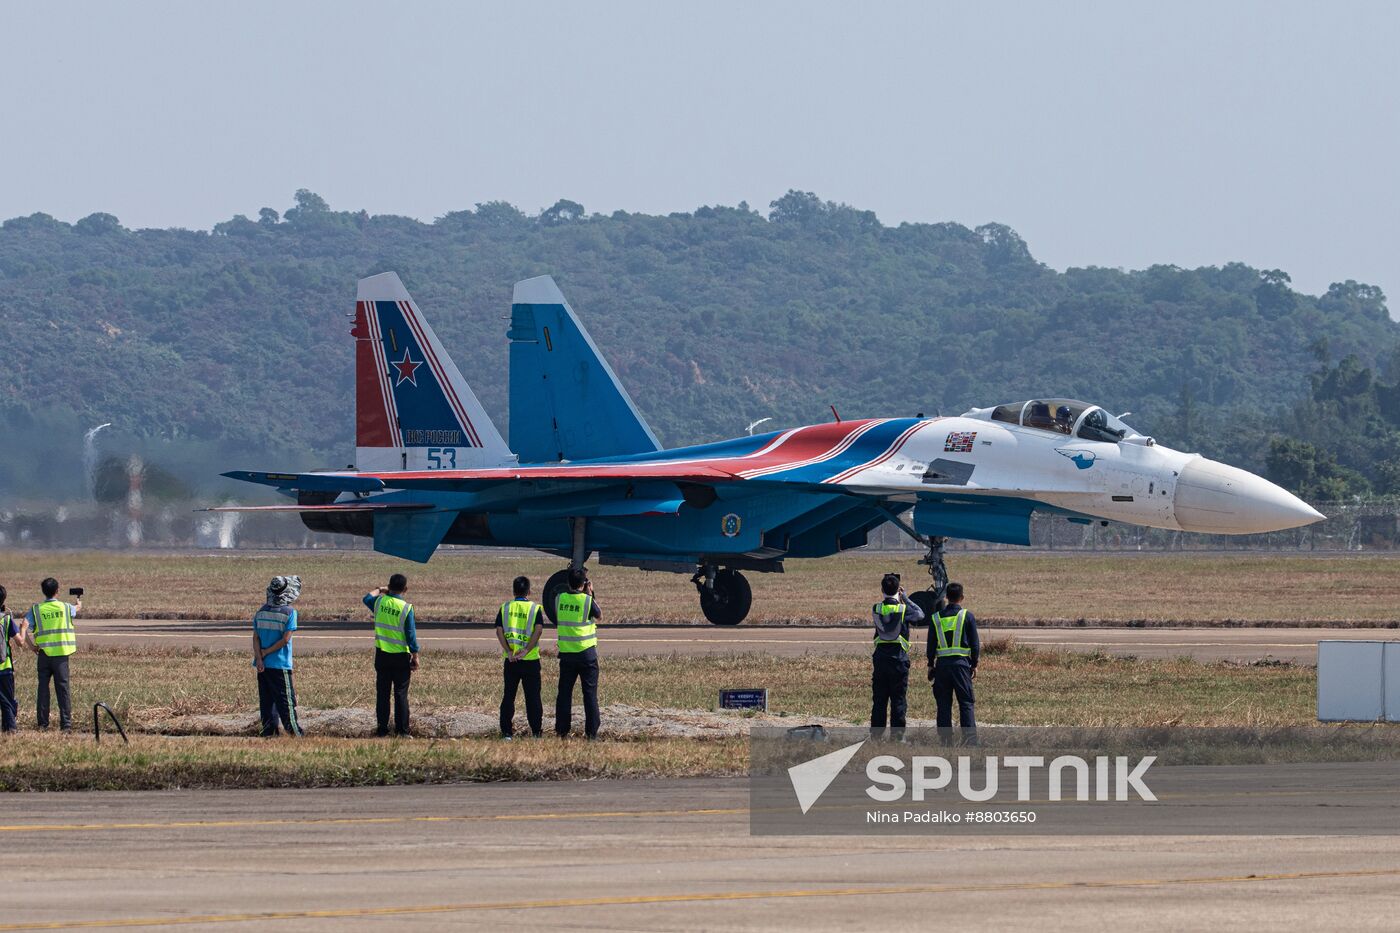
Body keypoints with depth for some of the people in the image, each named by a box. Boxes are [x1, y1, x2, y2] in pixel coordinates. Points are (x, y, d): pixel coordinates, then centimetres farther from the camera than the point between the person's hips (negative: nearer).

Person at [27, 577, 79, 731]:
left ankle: (42, 723, 9)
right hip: (61, 654, -1)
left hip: (44, 653, 1)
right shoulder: (65, 607, 0)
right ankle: (66, 723, 2)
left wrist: (33, 647, 0)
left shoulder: (36, 610, -1)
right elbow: (78, 608, 24)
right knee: (63, 688, 3)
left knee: (43, 688, 8)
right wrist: (79, 602, 48)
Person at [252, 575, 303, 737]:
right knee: (286, 700, 0)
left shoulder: (261, 611, 6)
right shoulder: (289, 612, -9)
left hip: (263, 665, 4)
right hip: (281, 664, -4)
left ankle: (268, 731, 9)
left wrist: (259, 657, -5)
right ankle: (294, 732, 0)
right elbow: (285, 639, -13)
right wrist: (266, 652, -7)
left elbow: (256, 637, 1)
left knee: (266, 700, 9)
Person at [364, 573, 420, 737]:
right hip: (400, 656, -3)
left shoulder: (379, 602, -3)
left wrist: (379, 590, 37)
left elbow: (367, 598, 21)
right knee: (401, 694, 3)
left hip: (382, 655, 3)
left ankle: (382, 729, 10)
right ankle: (401, 730, 4)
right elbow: (411, 634, -11)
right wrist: (415, 657, -3)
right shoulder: (406, 608, -13)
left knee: (382, 693, 9)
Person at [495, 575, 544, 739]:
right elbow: (538, 630, -14)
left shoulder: (505, 608, 4)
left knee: (508, 696, 9)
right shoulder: (535, 608, -1)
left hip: (511, 659, 1)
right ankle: (536, 731, 5)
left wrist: (509, 651, -12)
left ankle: (506, 731, 7)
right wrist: (526, 651, -17)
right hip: (530, 659, -1)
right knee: (533, 696, 4)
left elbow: (499, 631, -6)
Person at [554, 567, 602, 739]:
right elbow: (599, 615, 6)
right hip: (586, 652, -3)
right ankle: (592, 731, 2)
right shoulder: (587, 600, -12)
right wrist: (590, 594, 10)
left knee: (564, 692, 9)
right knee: (590, 692, 3)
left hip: (566, 653, 3)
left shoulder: (559, 599, -2)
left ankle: (562, 729, 9)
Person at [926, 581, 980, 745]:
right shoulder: (967, 616, -2)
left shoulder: (936, 617, 6)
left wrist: (930, 665, 17)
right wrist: (974, 664, 9)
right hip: (961, 662, -2)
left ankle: (945, 737, 6)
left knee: (943, 702, 7)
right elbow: (975, 643, 0)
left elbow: (931, 643, 9)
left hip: (942, 664, 2)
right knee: (966, 702, 0)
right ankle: (969, 737, -9)